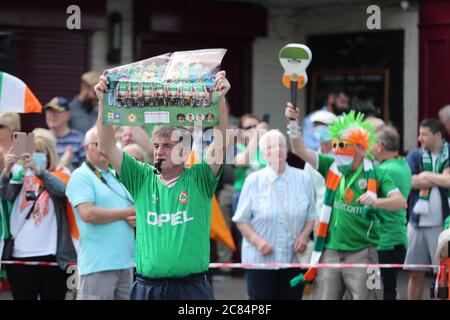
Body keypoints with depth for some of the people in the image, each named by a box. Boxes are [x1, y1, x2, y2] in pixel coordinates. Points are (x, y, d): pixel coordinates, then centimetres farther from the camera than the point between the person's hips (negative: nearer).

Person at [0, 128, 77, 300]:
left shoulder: (59, 175, 5)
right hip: (19, 255, 2)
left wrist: (39, 170, -33)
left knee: (53, 296, -1)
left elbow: (62, 189, -17)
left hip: (51, 256, -2)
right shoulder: (20, 175, 12)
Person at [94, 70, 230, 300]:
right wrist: (103, 102, -8)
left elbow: (221, 143, -10)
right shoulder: (142, 179, 8)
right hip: (146, 287, 2)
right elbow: (106, 148, 2)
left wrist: (220, 99, -21)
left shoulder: (199, 179, 3)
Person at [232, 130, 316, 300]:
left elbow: (311, 216, 10)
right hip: (260, 259, -2)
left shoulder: (303, 179, 4)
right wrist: (257, 241, -14)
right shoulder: (253, 181, -2)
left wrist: (304, 236, -8)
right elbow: (241, 219, 1)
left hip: (293, 259, 2)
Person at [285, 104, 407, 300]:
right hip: (330, 251, 3)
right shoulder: (331, 167, 7)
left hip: (361, 253, -3)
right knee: (325, 296, 4)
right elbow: (300, 150, 2)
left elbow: (400, 202, -14)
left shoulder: (375, 174, -3)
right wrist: (293, 123, -11)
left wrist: (376, 201, -32)